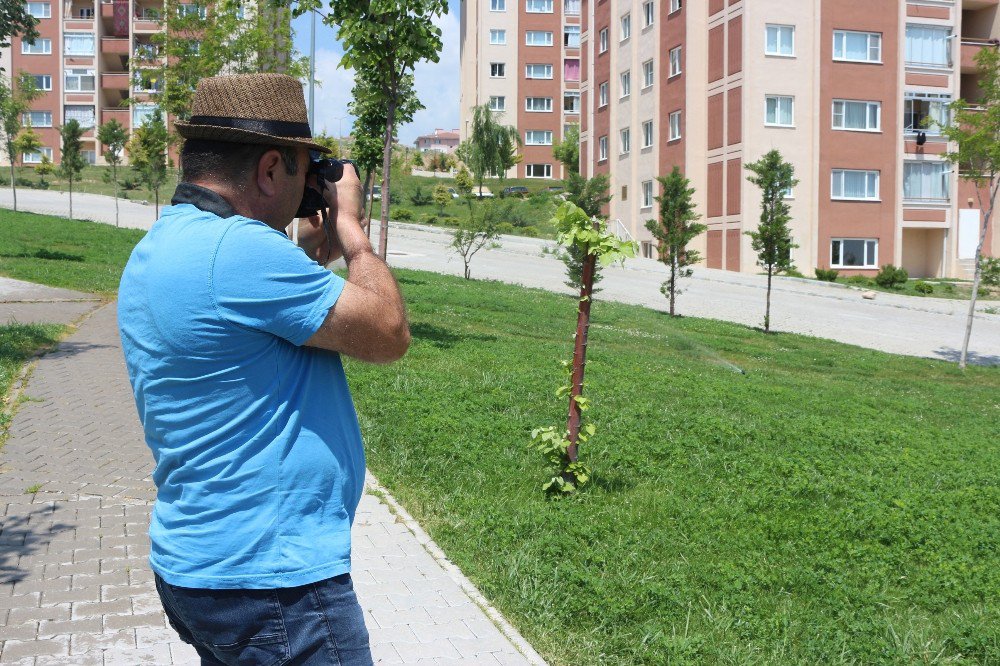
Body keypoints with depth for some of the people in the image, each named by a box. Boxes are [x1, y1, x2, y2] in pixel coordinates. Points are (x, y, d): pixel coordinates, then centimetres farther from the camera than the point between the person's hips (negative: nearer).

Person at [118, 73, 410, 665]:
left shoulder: (156, 249, 9)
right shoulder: (241, 248, -24)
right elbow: (389, 335, -16)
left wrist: (312, 251, 12)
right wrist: (351, 226, -3)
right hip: (272, 583, -10)